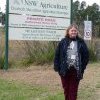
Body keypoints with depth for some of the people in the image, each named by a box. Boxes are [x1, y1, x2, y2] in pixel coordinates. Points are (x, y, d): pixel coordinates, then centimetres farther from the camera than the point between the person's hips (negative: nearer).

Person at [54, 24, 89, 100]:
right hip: (65, 70, 1)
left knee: (73, 90, 4)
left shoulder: (81, 42, 1)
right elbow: (57, 55, 1)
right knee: (66, 89, 12)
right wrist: (57, 67, -4)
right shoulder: (63, 42, 0)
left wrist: (82, 68, -2)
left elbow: (86, 56, 3)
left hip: (76, 71, 0)